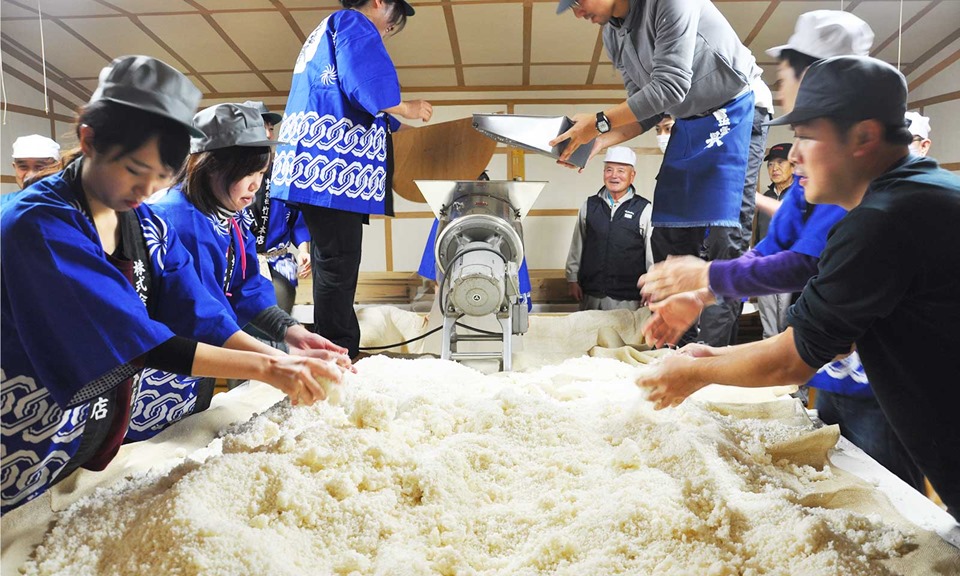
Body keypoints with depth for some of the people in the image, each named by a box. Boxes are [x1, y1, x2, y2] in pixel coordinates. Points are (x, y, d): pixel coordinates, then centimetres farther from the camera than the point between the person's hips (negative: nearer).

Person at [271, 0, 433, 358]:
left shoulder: (325, 33, 32)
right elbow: (365, 81, -16)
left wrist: (391, 121, 33)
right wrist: (405, 108, -1)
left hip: (316, 166, 10)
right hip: (332, 165, -10)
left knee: (331, 266, 11)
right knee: (338, 266, -9)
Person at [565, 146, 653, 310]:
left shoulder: (644, 209, -3)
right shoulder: (589, 206, 7)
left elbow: (653, 255, -1)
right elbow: (577, 247, 11)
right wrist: (573, 280, 10)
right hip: (590, 296, 3)